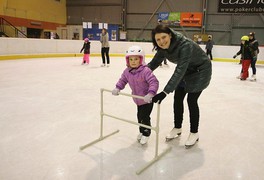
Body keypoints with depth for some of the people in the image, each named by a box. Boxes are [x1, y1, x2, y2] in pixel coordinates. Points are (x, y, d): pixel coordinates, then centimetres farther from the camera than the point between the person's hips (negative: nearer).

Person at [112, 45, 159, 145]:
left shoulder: (145, 71, -28)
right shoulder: (127, 71, -6)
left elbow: (154, 82, -32)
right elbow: (123, 80, 9)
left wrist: (150, 94, -43)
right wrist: (117, 88, -6)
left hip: (147, 100, -6)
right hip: (138, 99, 7)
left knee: (144, 117, -3)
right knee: (139, 116, 18)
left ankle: (146, 134, 21)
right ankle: (142, 131, 39)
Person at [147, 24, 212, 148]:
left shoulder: (185, 45, -38)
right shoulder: (163, 47, -16)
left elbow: (179, 70, -45)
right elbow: (154, 62, -5)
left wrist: (165, 92, -52)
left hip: (200, 70, -6)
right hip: (186, 70, 7)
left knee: (191, 100, -8)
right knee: (178, 98, 5)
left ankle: (194, 133, 12)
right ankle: (177, 128, 24)